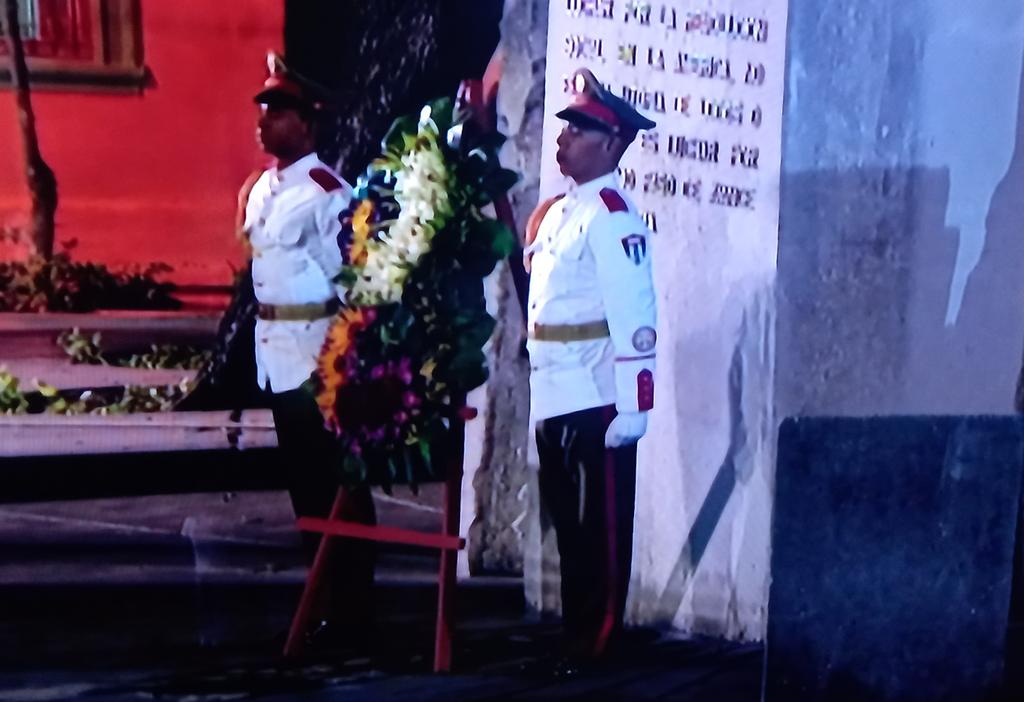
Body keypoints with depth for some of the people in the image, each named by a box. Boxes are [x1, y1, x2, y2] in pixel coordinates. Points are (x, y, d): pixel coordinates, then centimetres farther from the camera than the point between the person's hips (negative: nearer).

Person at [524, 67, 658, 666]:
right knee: (569, 522, 16)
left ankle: (599, 642, 8)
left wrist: (634, 404, -23)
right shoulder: (558, 211, 16)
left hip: (597, 399, -9)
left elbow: (635, 314, -20)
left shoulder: (612, 215, -13)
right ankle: (574, 633, 27)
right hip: (556, 398, 9)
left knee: (602, 525, 0)